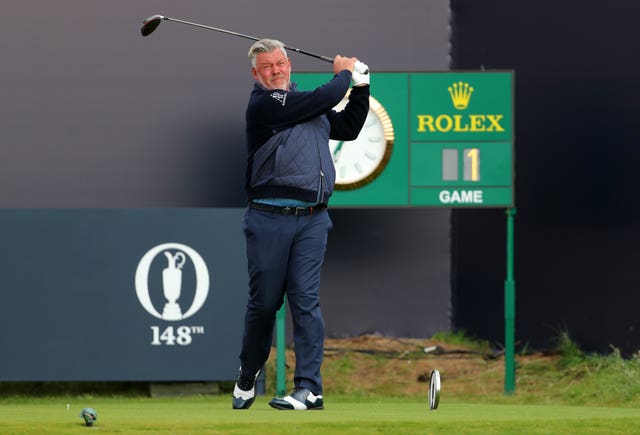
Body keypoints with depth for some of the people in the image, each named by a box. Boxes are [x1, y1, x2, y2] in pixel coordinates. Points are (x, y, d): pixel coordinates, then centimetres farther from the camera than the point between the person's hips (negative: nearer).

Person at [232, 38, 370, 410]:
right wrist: (343, 73, 9)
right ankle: (248, 377, 22)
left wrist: (360, 86, 20)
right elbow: (324, 100, -10)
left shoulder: (306, 103, 19)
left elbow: (348, 128, 29)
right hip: (270, 218, -4)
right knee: (265, 301, 2)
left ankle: (310, 388, -9)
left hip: (313, 219, 4)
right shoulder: (263, 105, -6)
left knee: (306, 300, -4)